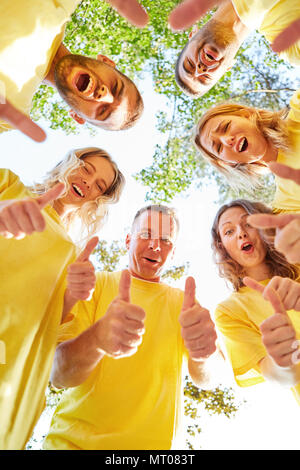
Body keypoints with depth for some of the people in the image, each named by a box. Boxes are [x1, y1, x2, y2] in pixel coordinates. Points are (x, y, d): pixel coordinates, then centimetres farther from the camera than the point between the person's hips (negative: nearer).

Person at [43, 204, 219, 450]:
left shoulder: (183, 302, 2)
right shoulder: (96, 284, -6)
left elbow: (205, 380, -11)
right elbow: (57, 374, -16)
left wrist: (204, 353, -34)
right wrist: (96, 337, -38)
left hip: (154, 442, 2)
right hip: (74, 440, -2)